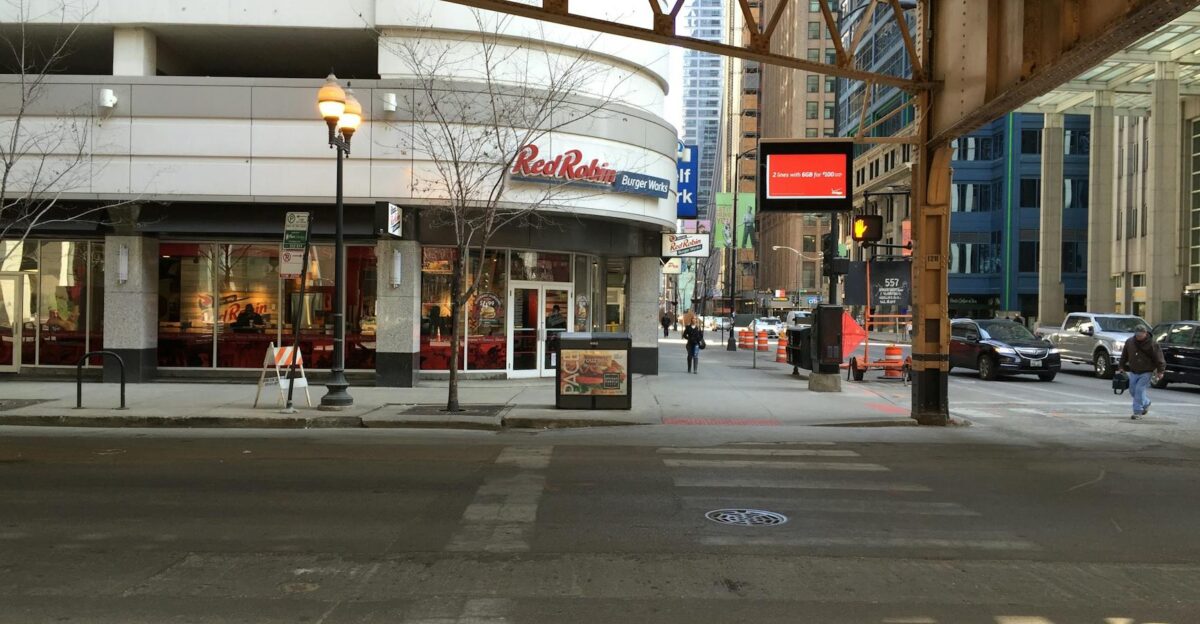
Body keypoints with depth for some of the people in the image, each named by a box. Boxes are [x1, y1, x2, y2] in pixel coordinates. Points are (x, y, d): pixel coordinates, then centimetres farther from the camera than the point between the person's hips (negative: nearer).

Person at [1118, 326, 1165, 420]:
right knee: (1132, 390, 10)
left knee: (1139, 390, -13)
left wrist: (1160, 370, -9)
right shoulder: (1129, 342, 0)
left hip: (1146, 372, -6)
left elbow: (1158, 358, -9)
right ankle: (1146, 403, 36)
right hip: (1133, 372, 6)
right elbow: (1124, 355, 12)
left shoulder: (1151, 344, -14)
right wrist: (1121, 366, 12)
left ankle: (1138, 412, -6)